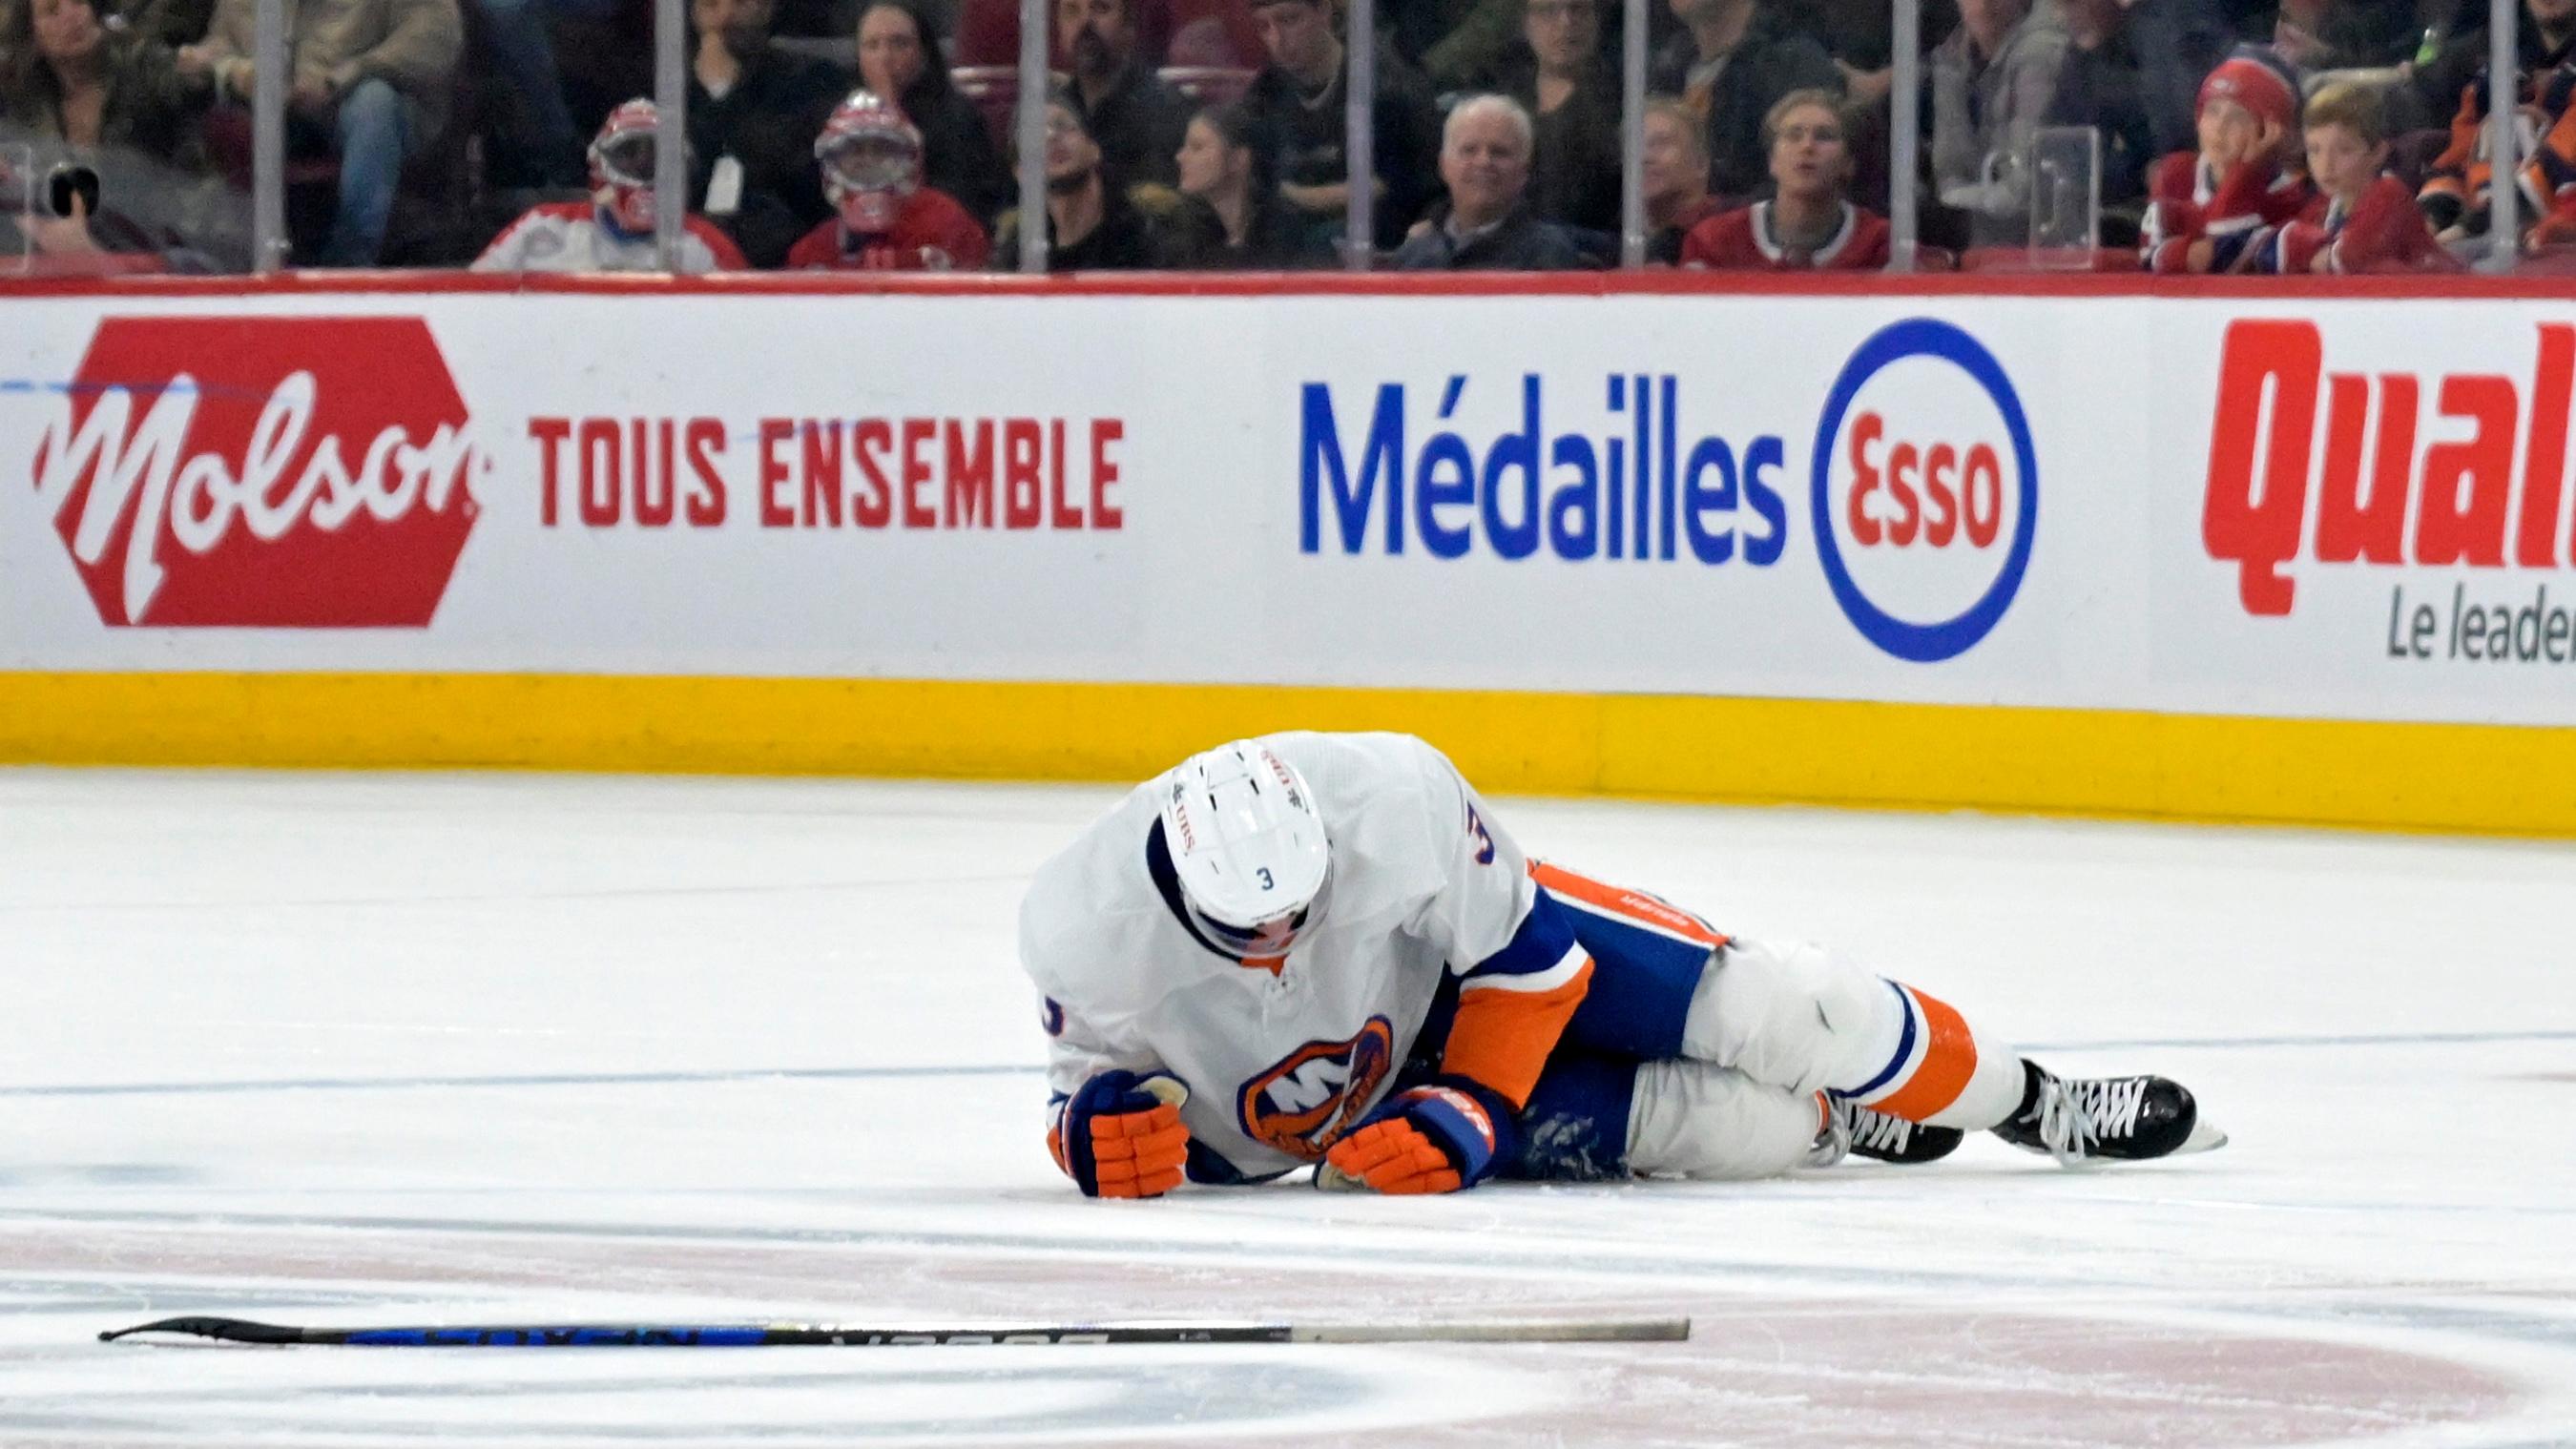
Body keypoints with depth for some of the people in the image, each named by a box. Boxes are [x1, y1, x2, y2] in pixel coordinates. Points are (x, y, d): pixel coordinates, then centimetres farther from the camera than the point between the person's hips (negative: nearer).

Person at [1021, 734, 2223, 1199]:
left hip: (1470, 952, 0)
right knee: (1725, 1125, -17)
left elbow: (1527, 954, -17)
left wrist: (1470, 1107, -23)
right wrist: (1104, 1124, -31)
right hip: (1342, 1111, 0)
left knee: (1777, 1009, -13)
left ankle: (2028, 1105, 16)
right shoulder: (1088, 928, -30)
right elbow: (1093, 1071, -9)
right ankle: (1836, 1119, 20)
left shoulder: (1388, 803, -33)